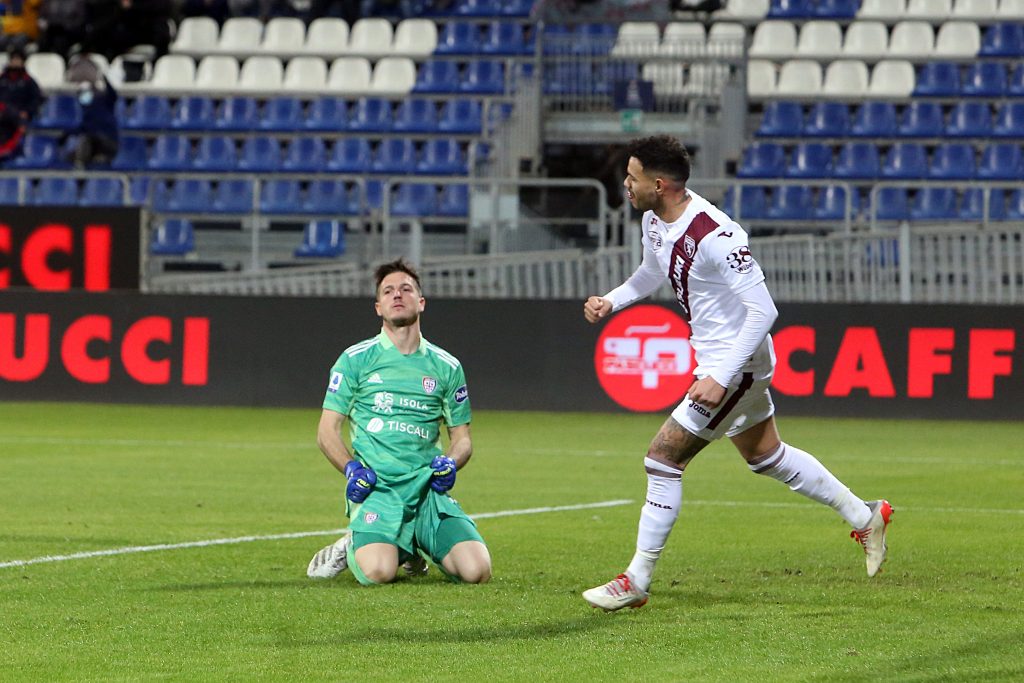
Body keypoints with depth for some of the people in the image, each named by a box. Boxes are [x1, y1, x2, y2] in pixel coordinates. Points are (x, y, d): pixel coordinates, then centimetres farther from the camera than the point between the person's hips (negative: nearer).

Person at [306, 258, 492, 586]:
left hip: (428, 488, 3)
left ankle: (419, 545, 15)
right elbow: (327, 431, 6)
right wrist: (351, 468, -12)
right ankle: (352, 547, 8)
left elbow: (462, 438, 19)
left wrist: (451, 462, -4)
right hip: (375, 486, -3)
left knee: (476, 570, -18)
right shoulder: (355, 359, 6)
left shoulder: (447, 367, 13)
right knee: (378, 572, -31)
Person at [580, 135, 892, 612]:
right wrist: (611, 301, 3)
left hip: (735, 365, -10)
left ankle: (637, 581, -2)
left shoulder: (714, 236, -30)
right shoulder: (654, 221, -2)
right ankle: (864, 516, 38)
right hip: (722, 361, 10)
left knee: (662, 458, -10)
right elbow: (652, 272, 22)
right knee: (765, 456, 24)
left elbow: (763, 311, -28)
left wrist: (720, 379, -31)